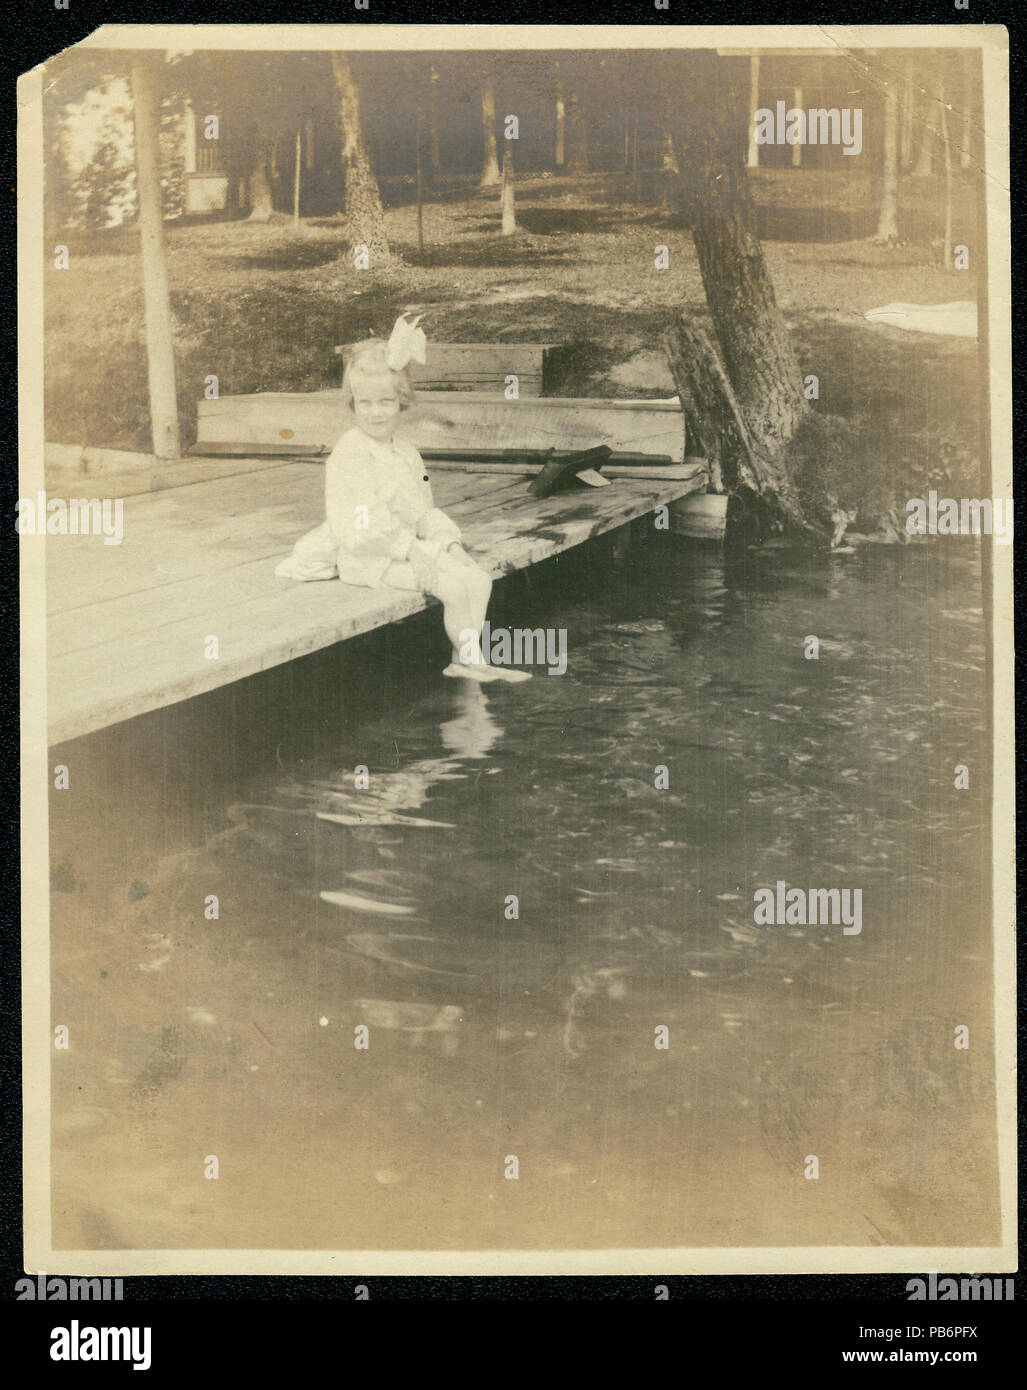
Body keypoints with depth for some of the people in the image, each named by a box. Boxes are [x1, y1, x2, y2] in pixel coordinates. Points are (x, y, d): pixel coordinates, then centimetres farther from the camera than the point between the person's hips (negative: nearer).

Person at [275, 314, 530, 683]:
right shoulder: (347, 456, -15)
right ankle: (467, 655, -3)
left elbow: (425, 510, 18)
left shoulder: (407, 453, 11)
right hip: (370, 559, -9)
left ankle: (466, 660, 5)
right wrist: (413, 550, -20)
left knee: (478, 579, -1)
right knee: (454, 589, -21)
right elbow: (360, 530, -22)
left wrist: (445, 539, -2)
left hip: (409, 546, 9)